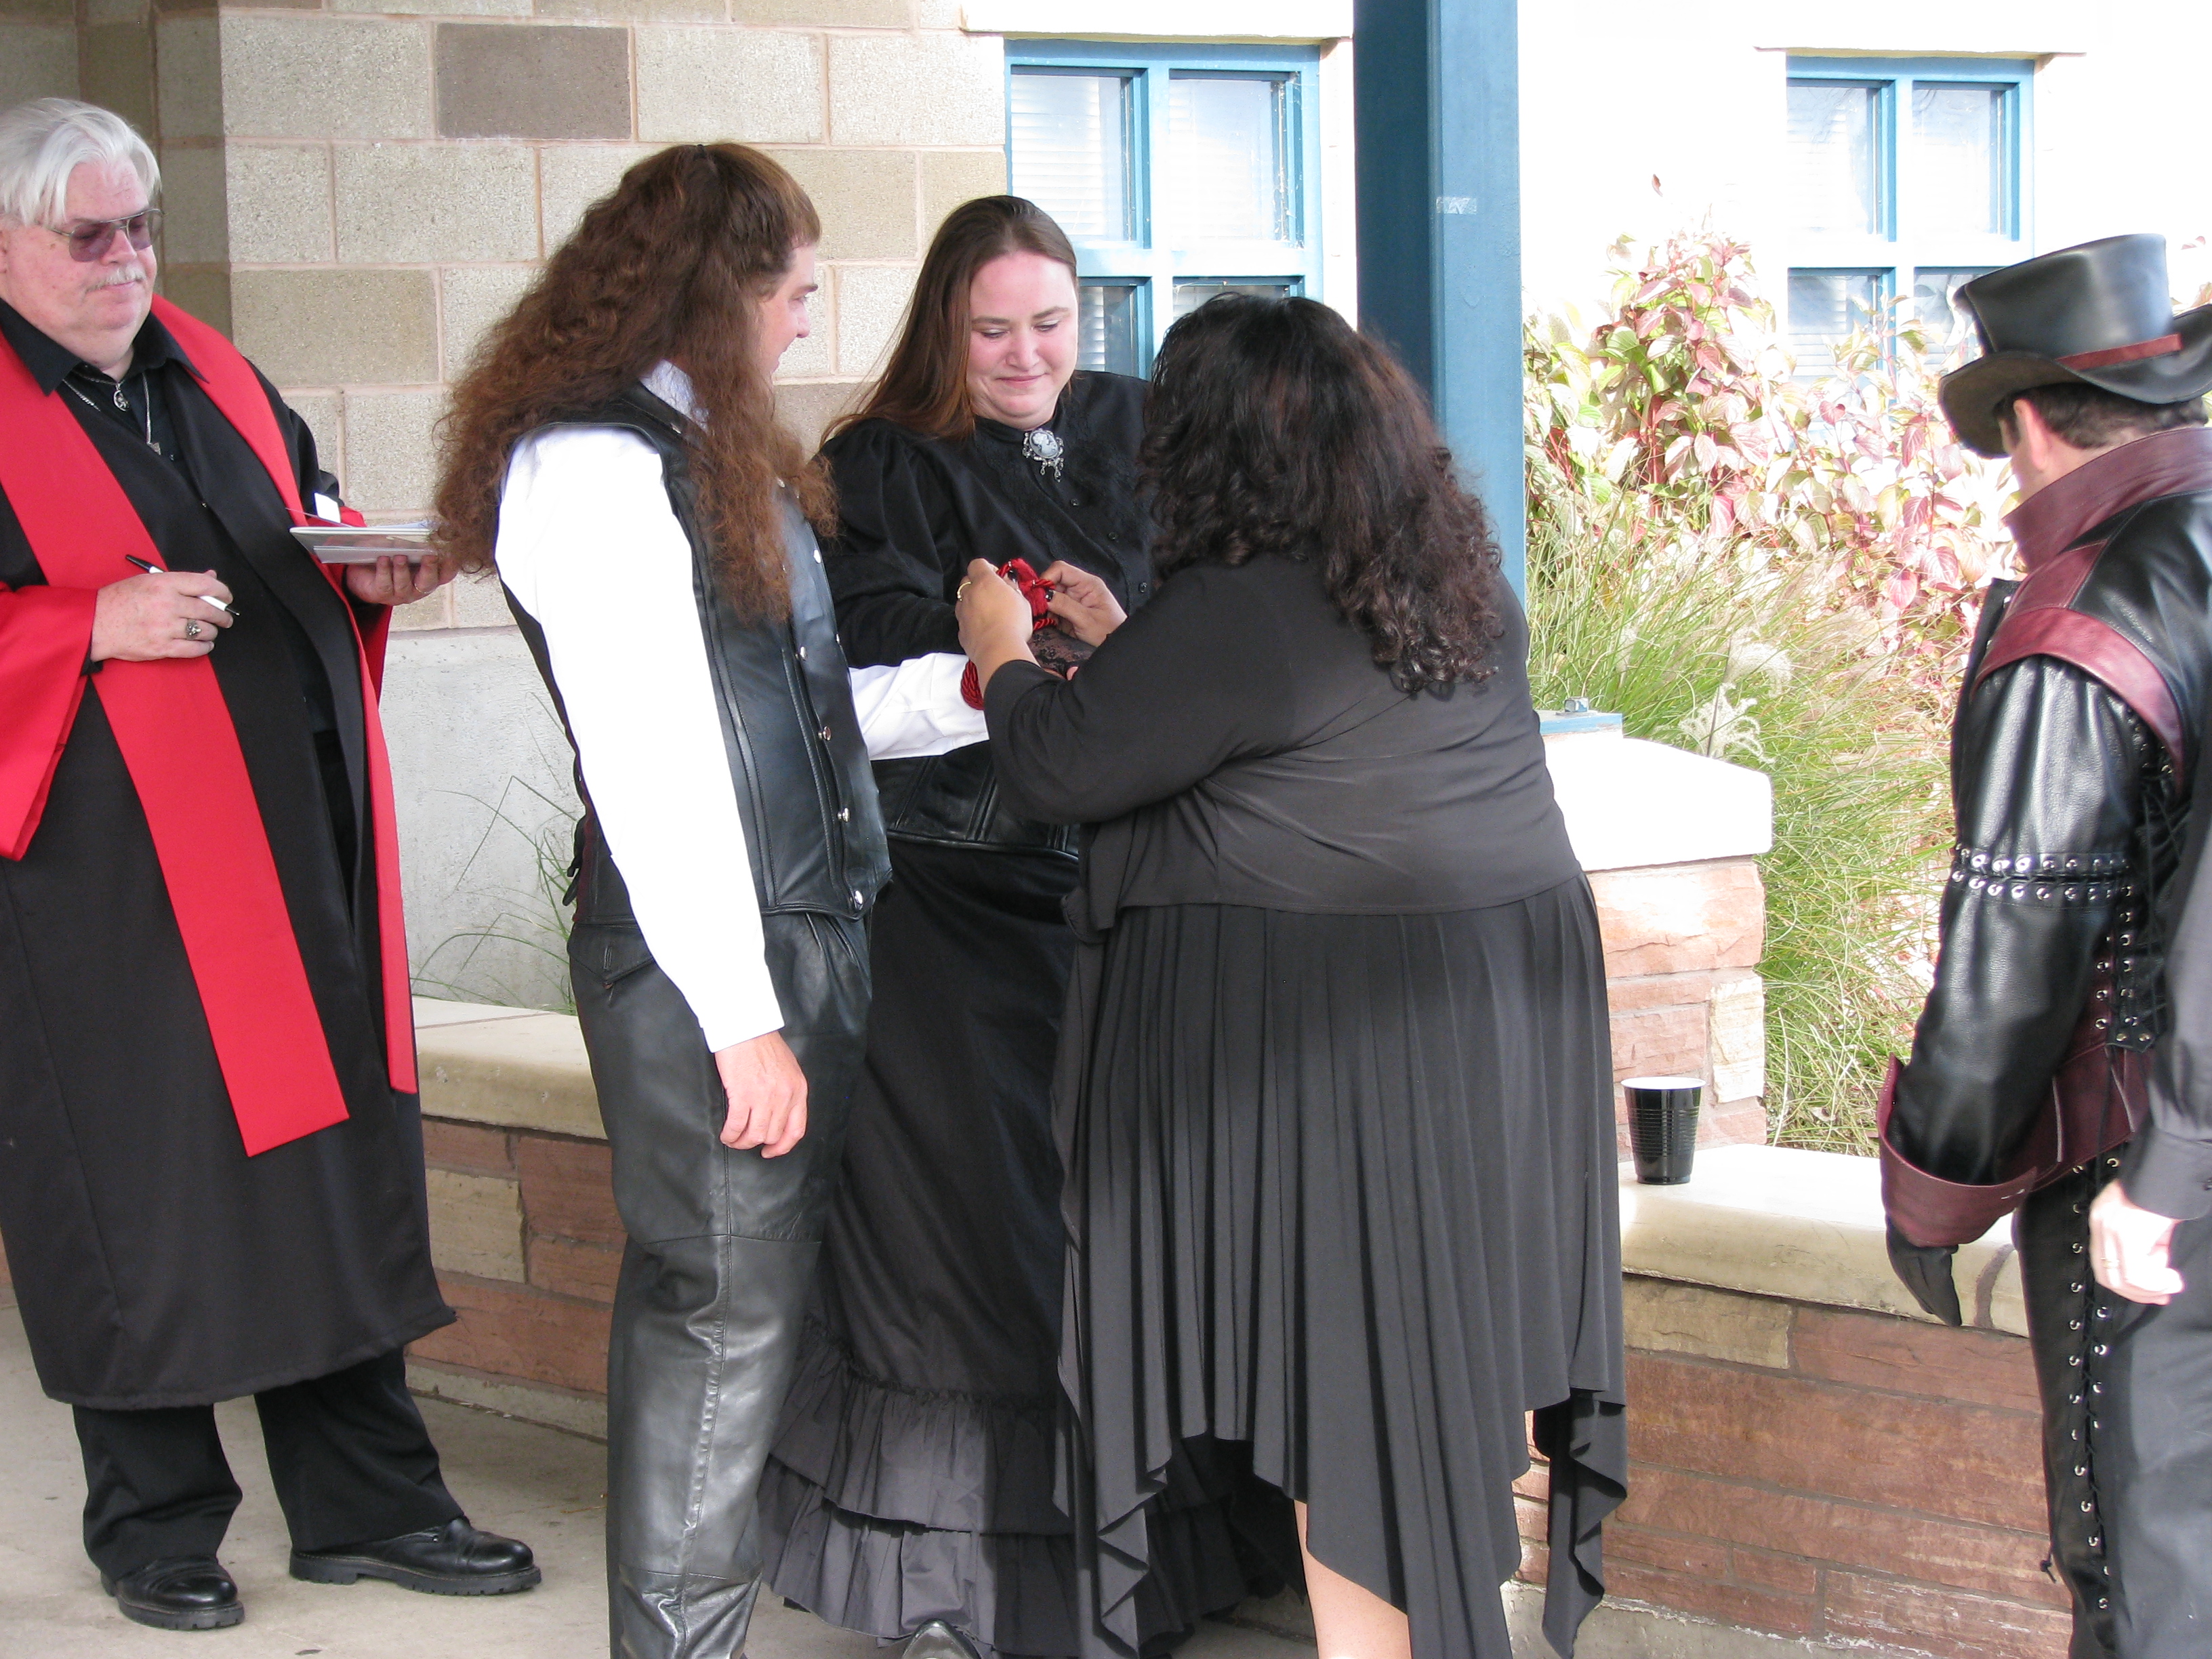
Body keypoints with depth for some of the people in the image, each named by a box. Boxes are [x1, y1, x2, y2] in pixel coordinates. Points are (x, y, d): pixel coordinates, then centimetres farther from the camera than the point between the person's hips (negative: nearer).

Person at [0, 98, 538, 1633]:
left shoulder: (213, 376, 14)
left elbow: (313, 525, 23)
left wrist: (372, 572, 3)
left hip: (303, 842, 7)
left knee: (336, 1169, 10)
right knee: (138, 1198, 1)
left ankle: (366, 1501, 21)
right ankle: (156, 1526, 18)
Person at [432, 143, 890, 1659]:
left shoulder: (701, 446, 15)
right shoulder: (598, 466, -16)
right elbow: (650, 766, -20)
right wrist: (740, 1017, -20)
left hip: (799, 927, 9)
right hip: (706, 960, -9)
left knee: (765, 1281, 14)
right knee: (726, 1305, -3)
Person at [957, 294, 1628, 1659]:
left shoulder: (1242, 612, -17)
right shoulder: (1466, 571, 8)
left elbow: (1057, 771, -9)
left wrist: (1002, 653, 11)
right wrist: (1116, 650, 31)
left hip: (1332, 1021, -8)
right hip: (1514, 992, 8)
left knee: (1341, 1359, 2)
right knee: (1448, 1336, 14)